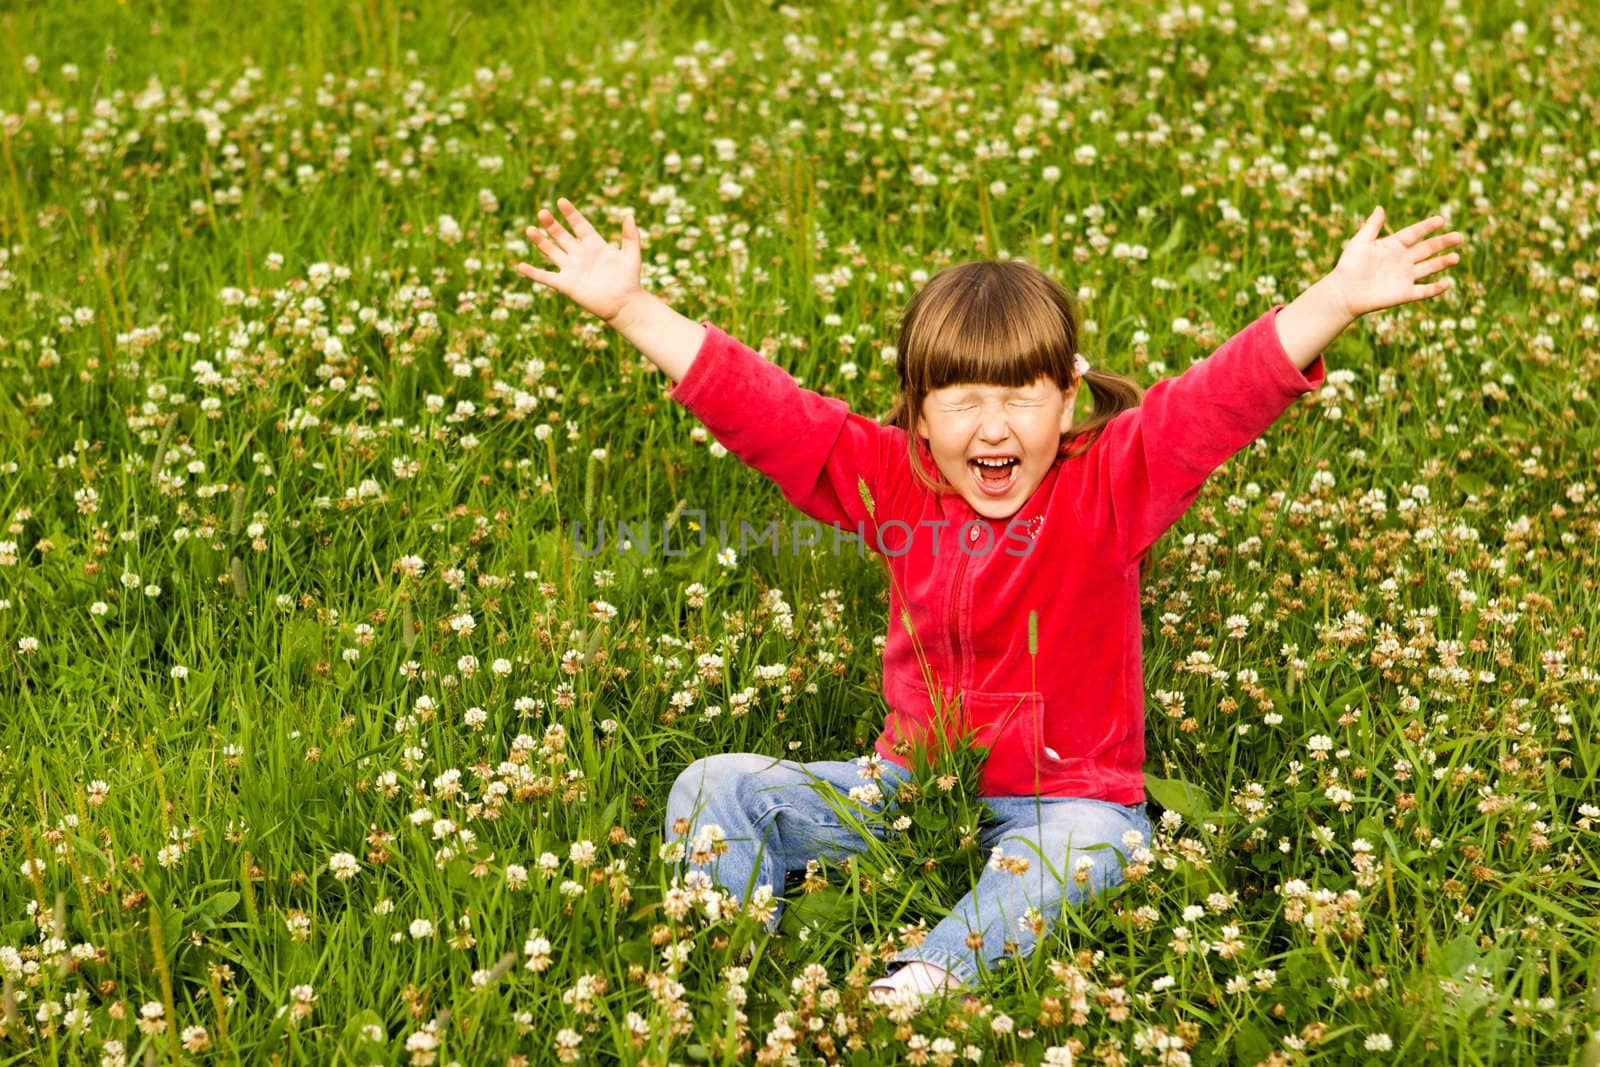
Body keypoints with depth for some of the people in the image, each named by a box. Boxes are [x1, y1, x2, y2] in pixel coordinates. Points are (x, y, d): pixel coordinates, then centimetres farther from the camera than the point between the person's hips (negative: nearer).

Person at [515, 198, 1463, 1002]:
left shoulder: (1110, 486, -6)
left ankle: (911, 992, -49)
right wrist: (628, 306, -4)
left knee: (1080, 852, -40)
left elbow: (1230, 392, -18)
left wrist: (1340, 298, -31)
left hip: (1069, 797, -4)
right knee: (713, 792, -8)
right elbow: (754, 404, 0)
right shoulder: (892, 481, 2)